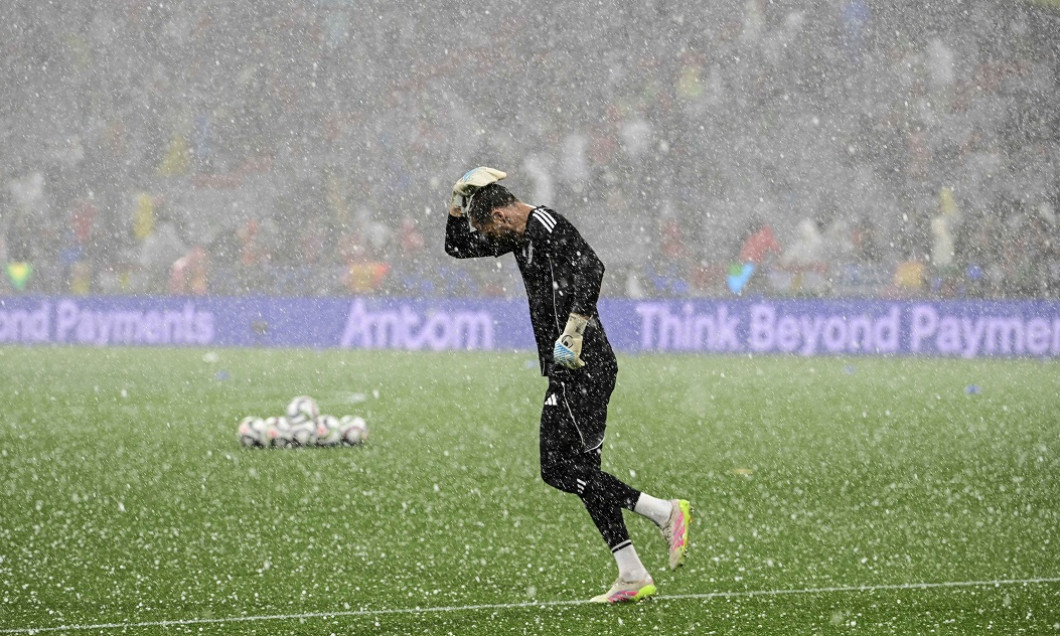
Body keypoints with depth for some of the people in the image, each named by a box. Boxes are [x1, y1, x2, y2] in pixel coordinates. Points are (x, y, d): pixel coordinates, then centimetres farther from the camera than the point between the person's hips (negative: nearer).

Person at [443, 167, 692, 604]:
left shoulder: (546, 225, -11)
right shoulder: (521, 234, 20)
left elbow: (590, 268, -27)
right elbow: (458, 247, 30)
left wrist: (573, 330, -31)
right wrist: (458, 201, 15)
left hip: (580, 367, -10)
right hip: (569, 371, 10)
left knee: (560, 468, -13)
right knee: (579, 471, 7)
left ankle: (665, 512, -14)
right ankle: (633, 577, 4)